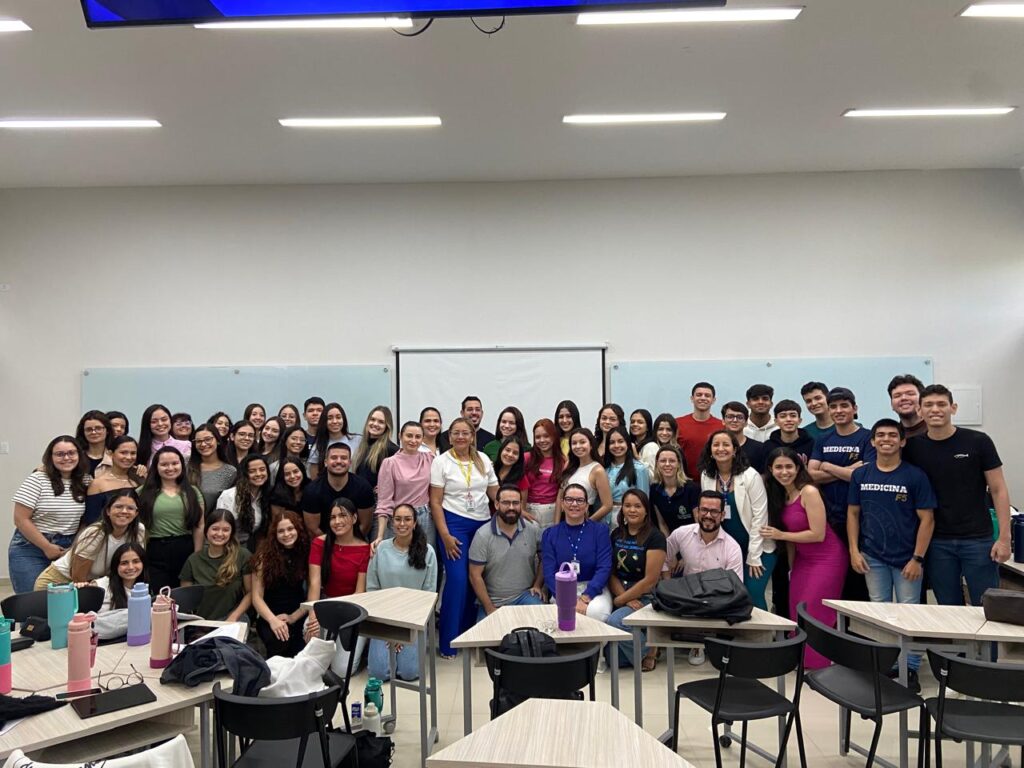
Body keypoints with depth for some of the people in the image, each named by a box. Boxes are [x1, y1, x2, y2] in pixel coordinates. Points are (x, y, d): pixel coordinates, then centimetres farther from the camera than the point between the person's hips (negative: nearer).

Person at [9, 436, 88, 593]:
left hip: (66, 550, 4)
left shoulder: (85, 481, 3)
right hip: (30, 550, -4)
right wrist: (47, 547, -11)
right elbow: (21, 519, -12)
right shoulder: (37, 480, -10)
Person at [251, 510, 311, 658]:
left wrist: (292, 618, -11)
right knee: (279, 642, -33)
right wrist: (273, 620, -21)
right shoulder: (265, 555, -3)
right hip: (269, 616, -1)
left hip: (299, 617, 1)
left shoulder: (307, 553, 1)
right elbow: (257, 597, -6)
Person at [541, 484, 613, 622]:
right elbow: (549, 573, -3)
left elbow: (604, 568, -6)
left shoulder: (600, 530, 4)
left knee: (597, 612, -32)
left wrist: (585, 598, -20)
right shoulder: (550, 534, 6)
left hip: (594, 588, 0)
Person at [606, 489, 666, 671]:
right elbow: (611, 572, 5)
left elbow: (650, 580, -13)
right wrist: (626, 599, -11)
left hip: (645, 597, -4)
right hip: (622, 594, 4)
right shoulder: (616, 534, 9)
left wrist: (620, 600, -10)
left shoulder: (655, 537, -8)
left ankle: (647, 651, -3)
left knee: (615, 621, -30)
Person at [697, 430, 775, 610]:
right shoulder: (706, 476, 0)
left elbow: (759, 516, -13)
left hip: (757, 549, -4)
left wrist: (753, 556, -14)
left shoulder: (750, 476, -12)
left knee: (753, 596, -14)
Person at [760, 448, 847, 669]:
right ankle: (801, 661, 17)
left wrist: (780, 535, -16)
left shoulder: (809, 492, -20)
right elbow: (791, 531, 8)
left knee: (815, 611, -7)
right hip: (803, 559, 8)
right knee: (796, 610, 7)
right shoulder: (780, 495, 3)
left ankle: (819, 665, 4)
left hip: (827, 558, -8)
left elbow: (818, 534, -21)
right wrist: (791, 565, 8)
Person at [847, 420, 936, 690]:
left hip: (906, 558, -3)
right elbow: (853, 513, 9)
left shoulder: (915, 476, -6)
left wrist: (917, 558, -10)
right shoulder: (860, 475, 3)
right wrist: (854, 551, 1)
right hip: (873, 557, 3)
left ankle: (910, 668, 14)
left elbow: (927, 519, -6)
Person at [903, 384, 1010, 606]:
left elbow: (998, 491, -2)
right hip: (937, 543, 2)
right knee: (949, 609, 11)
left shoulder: (978, 442, -4)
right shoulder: (912, 447, 1)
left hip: (978, 540, -2)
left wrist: (1004, 537, -8)